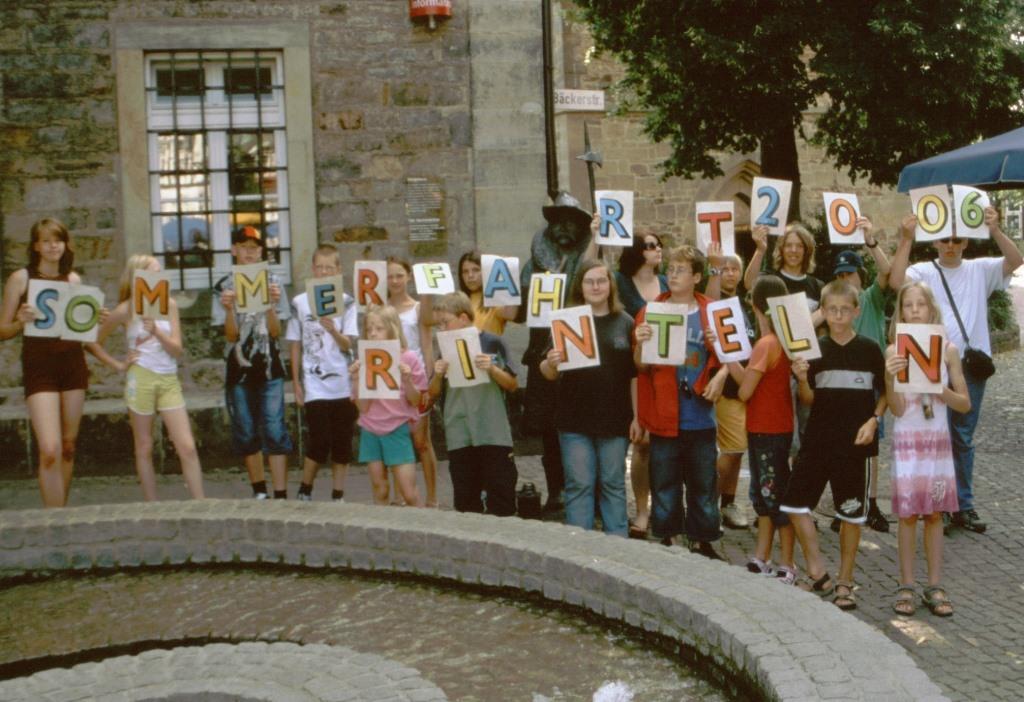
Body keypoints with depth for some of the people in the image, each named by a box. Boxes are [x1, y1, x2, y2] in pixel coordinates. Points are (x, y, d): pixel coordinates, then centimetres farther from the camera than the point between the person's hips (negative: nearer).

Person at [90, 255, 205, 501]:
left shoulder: (169, 305, 5)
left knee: (187, 447, -6)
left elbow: (178, 350, 0)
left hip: (169, 380, 2)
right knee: (144, 448, 5)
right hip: (141, 379, -2)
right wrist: (118, 365, -2)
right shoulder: (126, 310, -1)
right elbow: (94, 342, 7)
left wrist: (156, 331, -15)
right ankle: (152, 506, 11)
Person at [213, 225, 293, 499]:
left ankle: (281, 494, -6)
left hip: (269, 367, -1)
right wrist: (228, 309, -19)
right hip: (238, 369, 1)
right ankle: (259, 492, 20)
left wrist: (271, 304, -17)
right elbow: (231, 335, -2)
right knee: (246, 433, 7)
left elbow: (275, 331, -1)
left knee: (274, 430, -7)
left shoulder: (272, 282, 3)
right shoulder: (224, 287, 3)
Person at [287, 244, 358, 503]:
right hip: (314, 385, -1)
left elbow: (348, 344, -4)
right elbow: (295, 345, 7)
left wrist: (332, 329, -23)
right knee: (319, 442, -7)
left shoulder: (346, 302, 4)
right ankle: (304, 491, 14)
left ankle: (338, 495, 15)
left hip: (343, 385, 1)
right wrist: (296, 382, 4)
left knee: (342, 442, 4)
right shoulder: (300, 302, 4)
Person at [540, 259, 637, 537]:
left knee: (613, 484, 9)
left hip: (615, 419, 1)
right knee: (579, 485, 2)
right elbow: (549, 374, 2)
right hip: (575, 420, -1)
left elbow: (635, 374, 6)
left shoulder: (625, 323, 5)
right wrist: (550, 364, -21)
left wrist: (637, 417, 1)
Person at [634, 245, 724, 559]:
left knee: (703, 483, 9)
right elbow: (641, 367, -1)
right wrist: (641, 343, -19)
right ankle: (665, 538, 19)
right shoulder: (651, 312, 2)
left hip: (700, 414, 1)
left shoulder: (711, 312, 4)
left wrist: (718, 377, -9)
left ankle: (702, 541, 20)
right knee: (664, 482, 7)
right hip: (663, 415, -1)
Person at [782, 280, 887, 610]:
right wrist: (802, 379, -15)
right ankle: (817, 573, 13)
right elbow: (809, 399, 4)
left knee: (852, 513, 5)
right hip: (817, 439, 2)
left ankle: (845, 582, 18)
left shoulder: (869, 350, -2)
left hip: (854, 442, -2)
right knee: (795, 502, -2)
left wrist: (874, 420, -8)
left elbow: (885, 392, 6)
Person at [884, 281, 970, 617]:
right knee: (908, 514, 1)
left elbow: (965, 404, 3)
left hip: (939, 441, 2)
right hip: (906, 441, -2)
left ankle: (934, 586, 15)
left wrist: (940, 389, -15)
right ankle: (906, 586, 10)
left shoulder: (948, 349, -1)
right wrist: (890, 378, -27)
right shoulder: (895, 351, -6)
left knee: (935, 513, 7)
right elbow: (897, 409, -10)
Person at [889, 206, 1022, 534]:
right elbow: (896, 281, -20)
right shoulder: (923, 271, 0)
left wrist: (995, 230, -22)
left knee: (964, 439, 12)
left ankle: (964, 505, 21)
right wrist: (906, 239, -25)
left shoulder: (980, 270, 8)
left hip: (971, 365, 3)